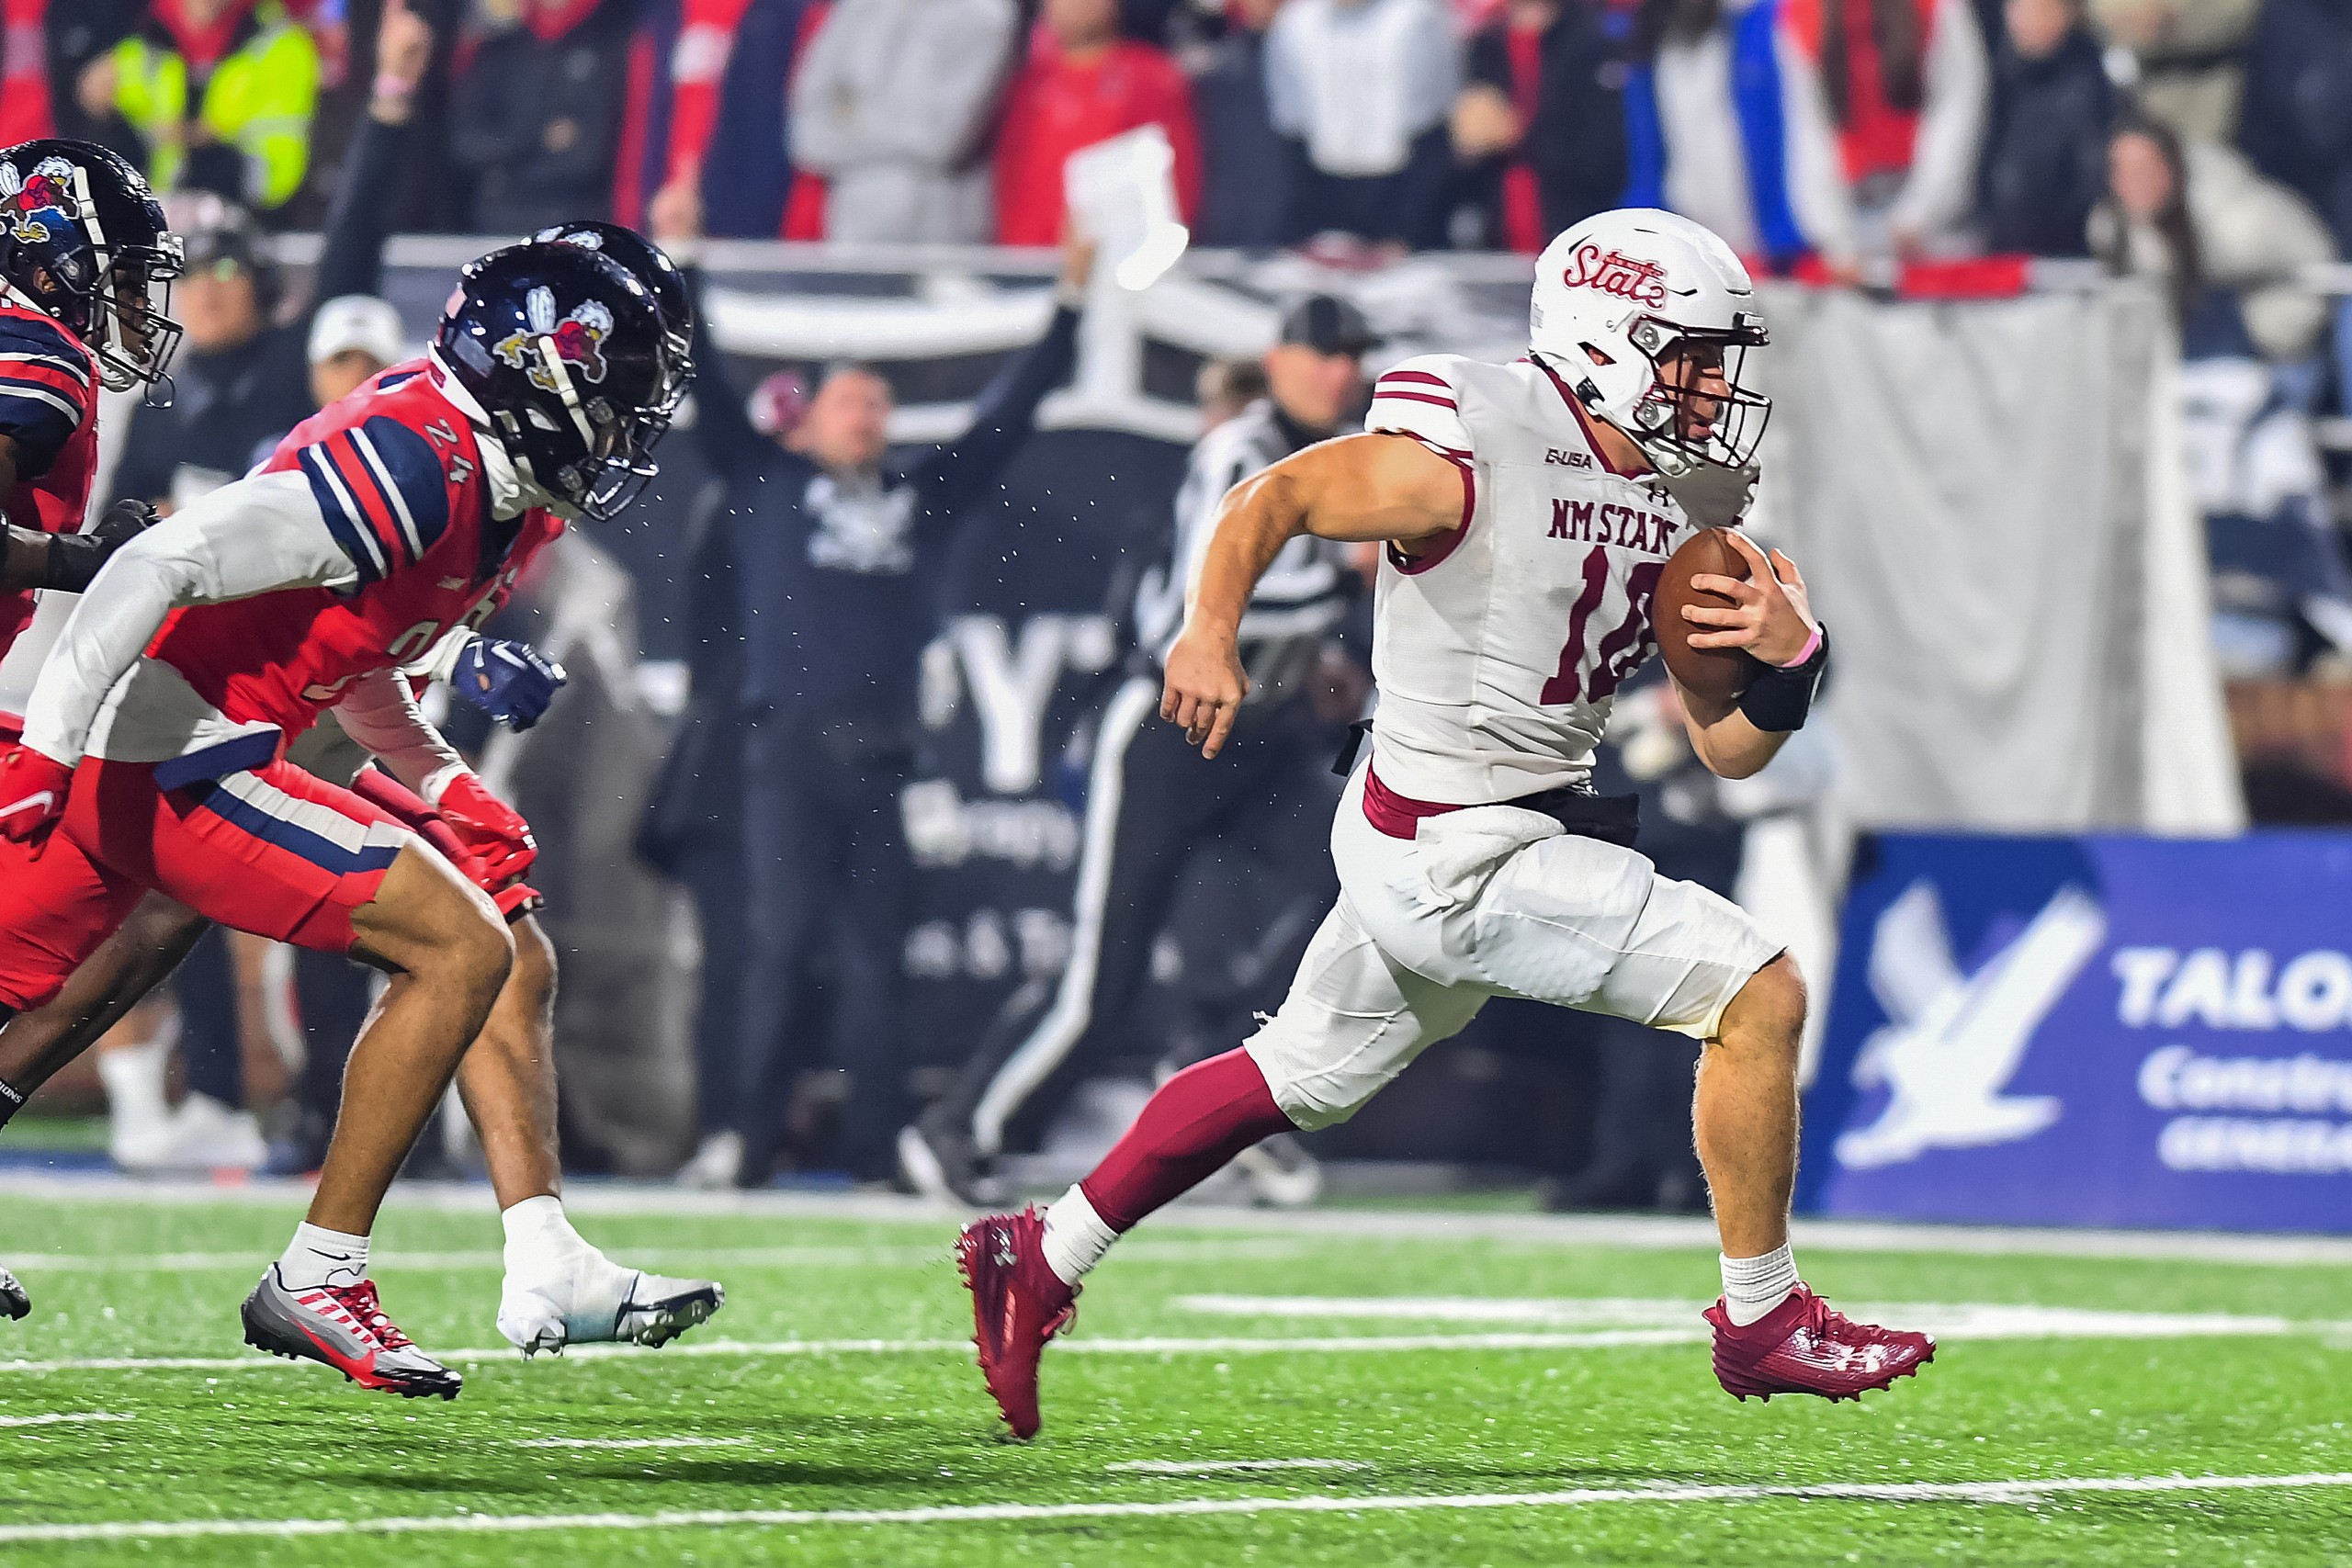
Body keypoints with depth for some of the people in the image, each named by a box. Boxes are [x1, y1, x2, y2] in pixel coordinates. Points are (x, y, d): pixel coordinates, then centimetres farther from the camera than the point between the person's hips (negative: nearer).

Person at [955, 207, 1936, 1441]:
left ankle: (1040, 1260, 33)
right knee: (1760, 995, -11)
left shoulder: (1683, 505, 5)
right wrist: (1210, 632, -24)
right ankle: (1762, 1323, 2)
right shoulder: (1471, 460, -19)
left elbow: (1728, 750, 7)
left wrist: (1788, 656, -12)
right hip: (1457, 858, -9)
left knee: (1304, 1075, 21)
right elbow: (1275, 499, -10)